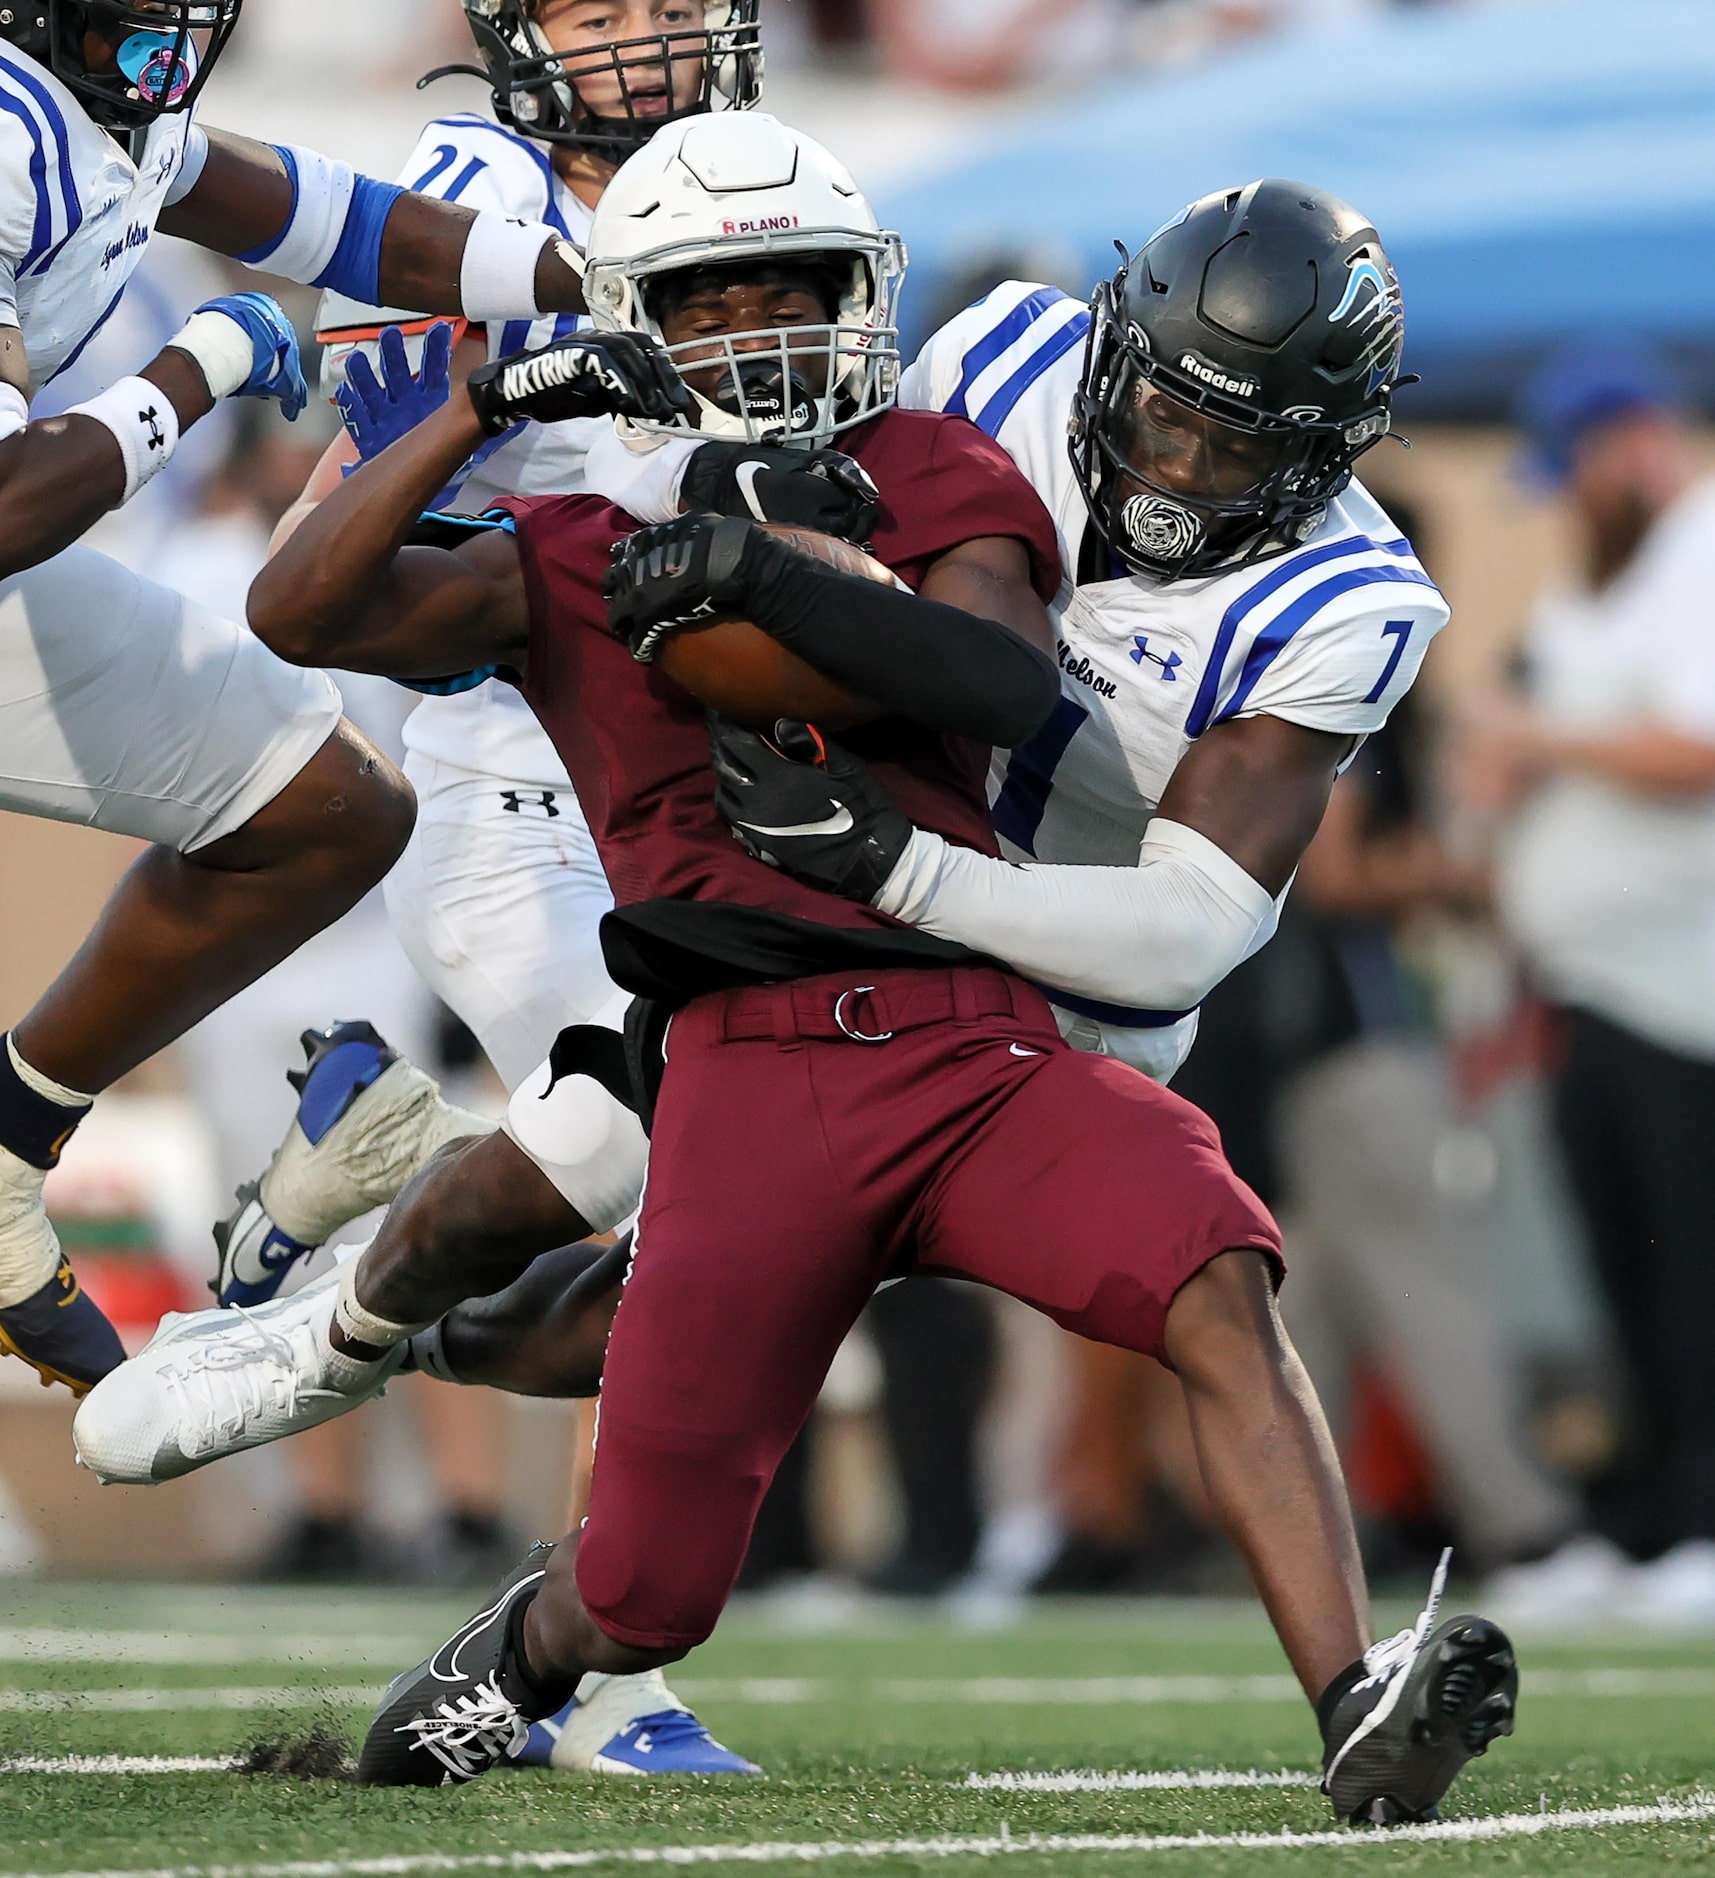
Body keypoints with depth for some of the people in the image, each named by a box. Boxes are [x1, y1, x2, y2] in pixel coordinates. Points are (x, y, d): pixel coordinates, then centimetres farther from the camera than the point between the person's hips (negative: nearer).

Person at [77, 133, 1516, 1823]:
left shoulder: (931, 485, 12)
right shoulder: (576, 558, 12)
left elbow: (1010, 688, -9)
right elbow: (300, 612, -2)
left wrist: (763, 576, -20)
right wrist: (484, 404, -9)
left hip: (978, 1038, 1)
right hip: (753, 1068, 0)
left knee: (1221, 1298, -28)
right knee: (647, 1602, 2)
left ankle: (1360, 1717, -34)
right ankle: (528, 1646, 38)